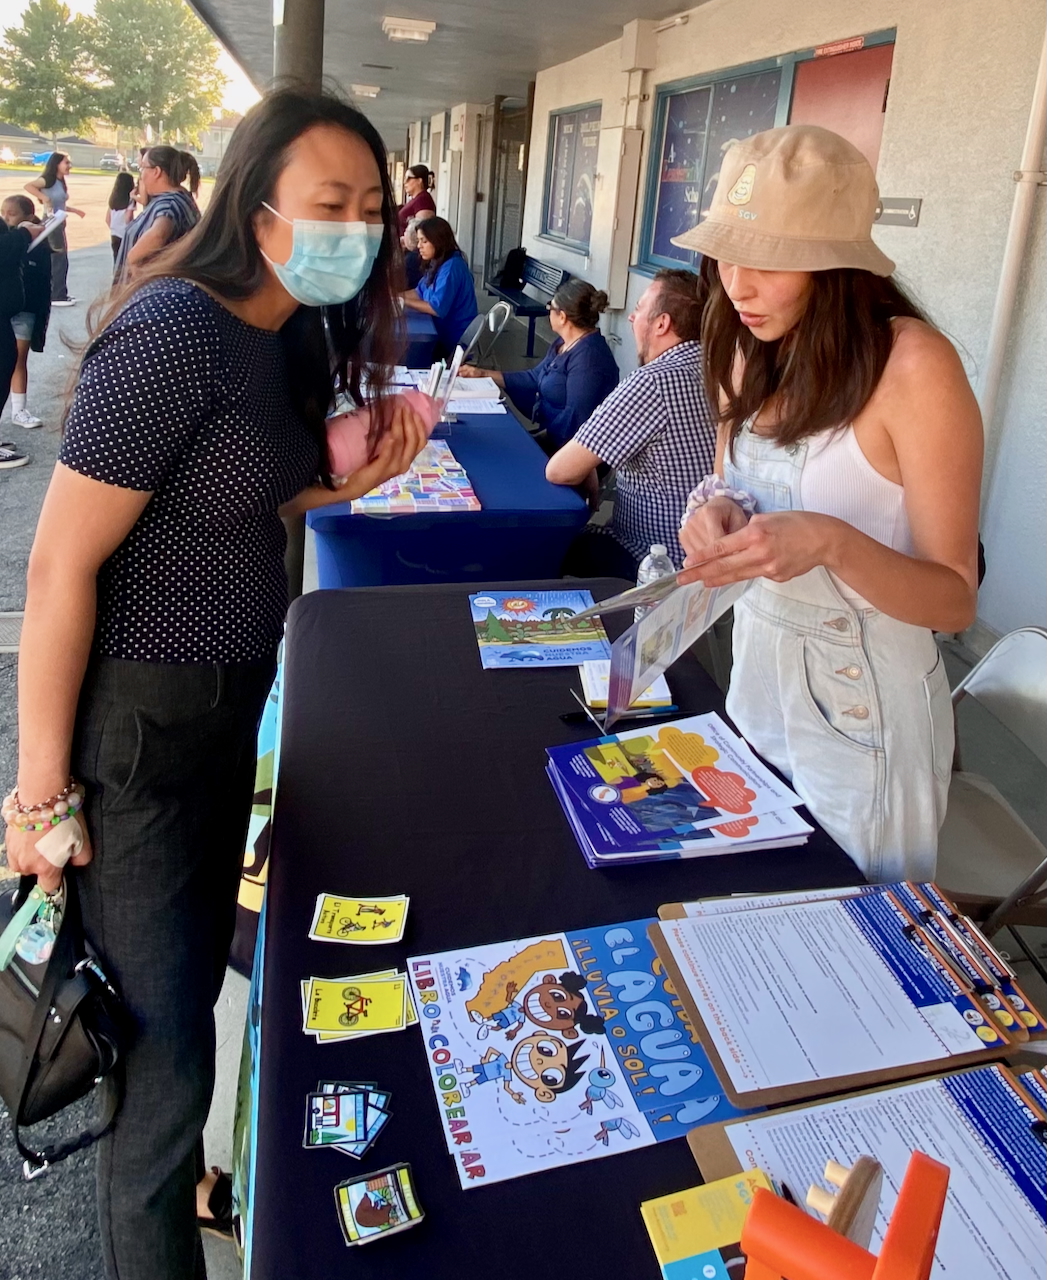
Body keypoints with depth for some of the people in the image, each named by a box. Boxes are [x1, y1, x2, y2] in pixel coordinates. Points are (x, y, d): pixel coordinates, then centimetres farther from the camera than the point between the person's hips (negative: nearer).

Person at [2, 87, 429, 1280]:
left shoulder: (292, 332, 5)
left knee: (195, 978, 25)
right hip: (132, 723, -9)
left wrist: (357, 478, -4)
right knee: (163, 1031, 4)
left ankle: (181, 1179, 50)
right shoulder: (176, 331, -22)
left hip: (225, 701, 9)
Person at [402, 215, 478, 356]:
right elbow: (420, 293, 13)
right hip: (444, 332, 8)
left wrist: (403, 301, -21)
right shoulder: (437, 264, 9)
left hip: (454, 340, -8)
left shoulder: (451, 267, -21)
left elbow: (438, 309, -26)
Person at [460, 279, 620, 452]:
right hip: (550, 433, 9)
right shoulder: (563, 343, 10)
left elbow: (576, 417, -27)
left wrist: (542, 437, -20)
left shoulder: (588, 356, -23)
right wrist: (483, 374, 18)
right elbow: (535, 378, 18)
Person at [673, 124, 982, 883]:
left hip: (864, 705, -6)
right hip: (757, 665, 6)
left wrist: (831, 542, -34)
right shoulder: (755, 351, 0)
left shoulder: (913, 366, -21)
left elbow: (955, 601, -17)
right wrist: (718, 510, -12)